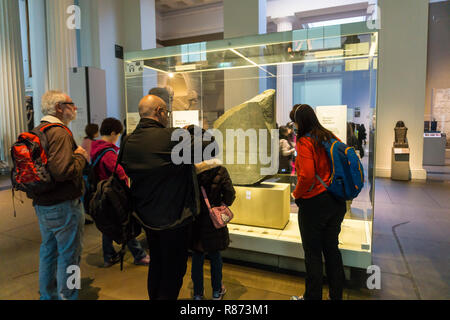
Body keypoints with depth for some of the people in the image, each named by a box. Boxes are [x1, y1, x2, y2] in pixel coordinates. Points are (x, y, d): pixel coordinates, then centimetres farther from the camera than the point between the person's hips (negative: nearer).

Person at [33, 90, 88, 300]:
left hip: (41, 205, 10)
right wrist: (81, 156, -16)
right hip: (63, 206, -10)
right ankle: (66, 296, 17)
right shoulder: (60, 133, -20)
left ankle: (47, 295, 39)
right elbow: (62, 171, -31)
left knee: (48, 251, 22)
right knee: (69, 256, 4)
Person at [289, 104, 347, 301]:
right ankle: (337, 295, 32)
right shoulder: (330, 137, 6)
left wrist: (297, 194, -7)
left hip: (314, 204, -7)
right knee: (332, 249, 18)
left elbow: (307, 175, -25)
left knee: (313, 253, 7)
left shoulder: (304, 142, -15)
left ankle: (312, 296, 22)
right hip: (337, 203, 7)